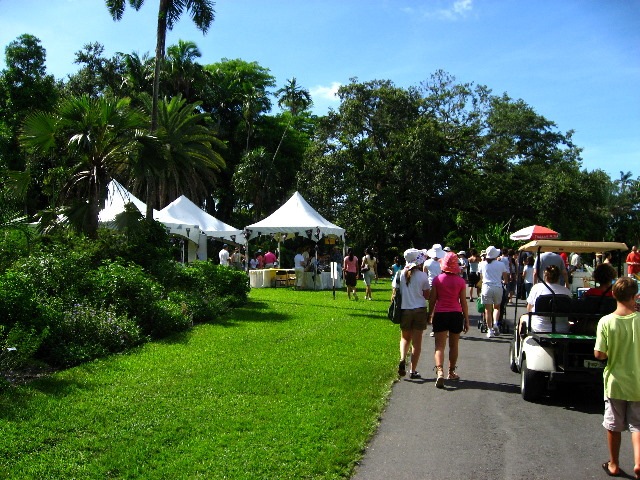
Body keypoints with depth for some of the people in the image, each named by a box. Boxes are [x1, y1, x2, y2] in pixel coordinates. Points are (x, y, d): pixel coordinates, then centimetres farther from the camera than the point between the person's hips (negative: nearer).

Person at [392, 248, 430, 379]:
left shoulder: (400, 274, -3)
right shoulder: (423, 276, -8)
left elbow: (395, 293, 0)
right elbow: (426, 295, -2)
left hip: (404, 309, 2)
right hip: (420, 310, -2)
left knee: (405, 338, 19)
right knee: (417, 340, 7)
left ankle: (402, 359, -7)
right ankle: (413, 370, 9)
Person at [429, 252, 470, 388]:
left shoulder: (437, 280, -5)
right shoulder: (460, 281, -4)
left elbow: (432, 299, -1)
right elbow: (463, 302, 0)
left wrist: (430, 315, 12)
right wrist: (466, 320, 7)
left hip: (440, 314, -1)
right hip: (456, 315, 1)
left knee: (440, 346, -2)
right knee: (453, 345, 17)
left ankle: (440, 371, -22)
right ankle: (451, 372, 29)